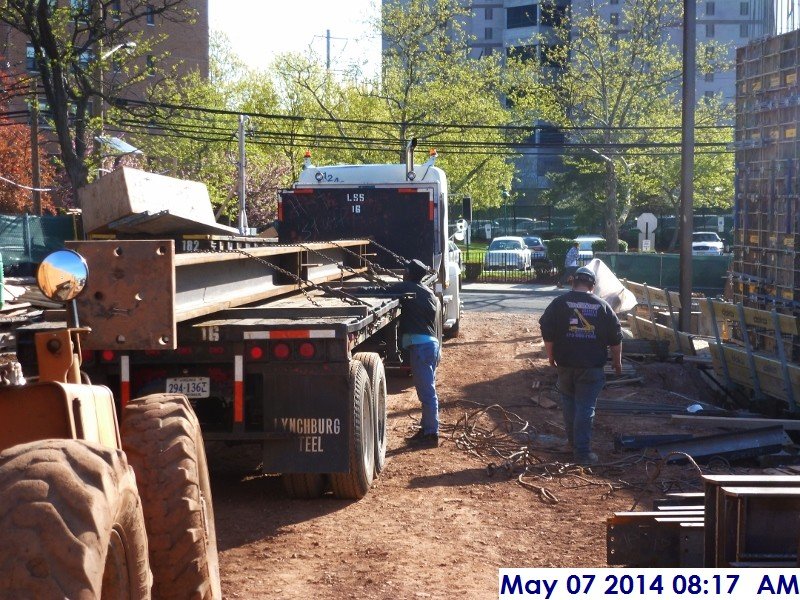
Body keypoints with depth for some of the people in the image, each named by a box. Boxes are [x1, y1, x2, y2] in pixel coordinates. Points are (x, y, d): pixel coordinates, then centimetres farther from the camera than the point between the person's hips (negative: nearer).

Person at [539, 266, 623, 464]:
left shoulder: (559, 303, -3)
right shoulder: (602, 306, -1)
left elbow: (547, 332, -3)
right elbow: (615, 338, 3)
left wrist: (551, 356, 10)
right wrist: (617, 362, 16)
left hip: (565, 364, 1)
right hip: (591, 366, -1)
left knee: (569, 402, 21)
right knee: (586, 407, 1)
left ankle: (572, 440, 32)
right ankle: (582, 452, -1)